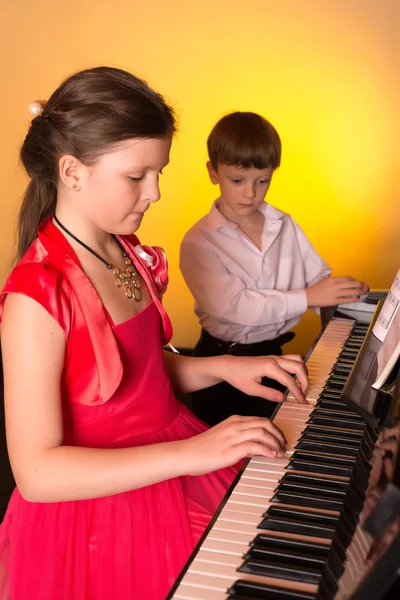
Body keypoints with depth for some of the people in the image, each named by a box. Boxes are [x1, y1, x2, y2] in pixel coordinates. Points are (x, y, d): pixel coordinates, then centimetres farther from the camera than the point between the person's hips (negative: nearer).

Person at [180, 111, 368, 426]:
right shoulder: (199, 243, -14)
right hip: (224, 361, -4)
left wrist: (346, 292, -19)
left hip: (274, 353, 4)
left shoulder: (285, 226, 4)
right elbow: (237, 307, -23)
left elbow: (320, 280, 1)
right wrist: (307, 297, -24)